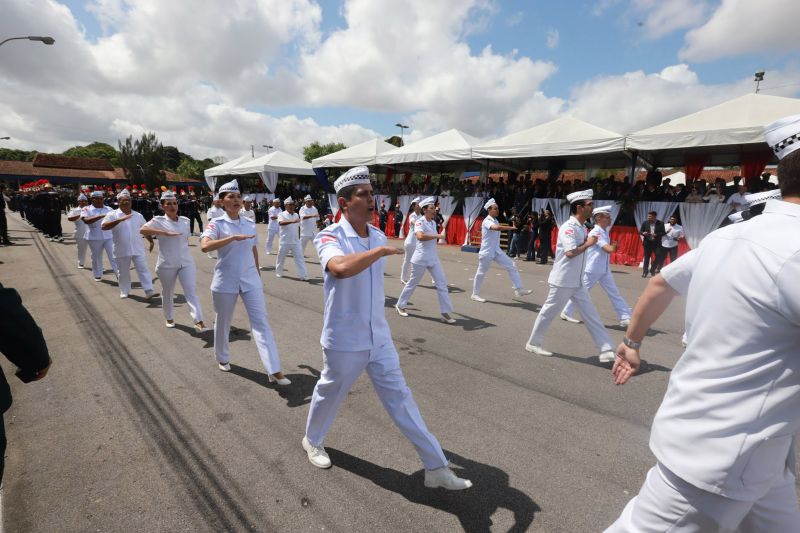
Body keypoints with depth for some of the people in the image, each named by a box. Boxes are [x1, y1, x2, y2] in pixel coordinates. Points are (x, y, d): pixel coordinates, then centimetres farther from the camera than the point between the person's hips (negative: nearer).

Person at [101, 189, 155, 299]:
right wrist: (120, 220, -27)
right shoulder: (112, 215, -3)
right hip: (122, 250, -1)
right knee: (123, 272, 11)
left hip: (138, 249, 1)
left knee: (143, 269, -4)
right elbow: (103, 226, -19)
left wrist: (151, 241, 19)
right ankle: (124, 291, 25)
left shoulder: (138, 215, 9)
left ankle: (149, 291, -5)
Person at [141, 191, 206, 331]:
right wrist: (165, 233, -34)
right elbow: (143, 230, -25)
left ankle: (199, 322, -14)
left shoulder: (185, 220, 6)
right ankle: (169, 318, 36)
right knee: (167, 293, 15)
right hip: (167, 264, -2)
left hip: (187, 262, 2)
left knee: (191, 291, -9)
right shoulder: (158, 221, -7)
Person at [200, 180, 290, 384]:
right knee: (223, 323, 15)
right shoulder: (216, 224, -8)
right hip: (225, 281, -2)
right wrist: (233, 237, -34)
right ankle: (223, 358, 42)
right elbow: (205, 246, -27)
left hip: (250, 279, 3)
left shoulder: (250, 224, 5)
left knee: (261, 322, -5)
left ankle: (274, 370, -6)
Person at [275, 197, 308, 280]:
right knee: (281, 257, 11)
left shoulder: (296, 215, 10)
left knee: (300, 257, -5)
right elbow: (281, 223, -30)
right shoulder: (282, 214, -7)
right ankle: (279, 272, 31)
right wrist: (292, 221, -45)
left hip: (295, 242, 3)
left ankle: (303, 275, -5)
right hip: (284, 241, -3)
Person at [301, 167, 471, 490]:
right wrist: (380, 251, -32)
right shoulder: (329, 237, -18)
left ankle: (436, 467, 19)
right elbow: (340, 268, -42)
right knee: (330, 394, 18)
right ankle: (312, 441, 50)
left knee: (400, 397, 10)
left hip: (379, 337, 5)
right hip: (344, 340, -5)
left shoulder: (378, 236, 2)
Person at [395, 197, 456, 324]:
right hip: (421, 258, -7)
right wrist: (437, 236, -29)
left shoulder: (433, 222, 9)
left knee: (442, 284, 0)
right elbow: (420, 236, -35)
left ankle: (445, 312, 4)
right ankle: (400, 305, 29)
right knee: (413, 283, 8)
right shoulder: (419, 222, -15)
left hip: (433, 258, 7)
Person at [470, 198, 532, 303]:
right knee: (481, 273, 4)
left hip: (497, 251, 8)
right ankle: (475, 294, 19)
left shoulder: (496, 221, 10)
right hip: (486, 252, -8)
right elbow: (497, 228, -38)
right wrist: (512, 228, -38)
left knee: (511, 266, 0)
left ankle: (518, 290, 2)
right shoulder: (487, 221, -17)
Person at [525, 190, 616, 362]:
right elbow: (570, 253, -28)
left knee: (591, 314, 8)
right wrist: (588, 244, -15)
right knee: (549, 312, 6)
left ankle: (606, 350, 13)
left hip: (577, 282, 9)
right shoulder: (568, 227, -18)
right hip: (563, 281, -8)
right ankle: (533, 343, 22)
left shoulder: (581, 227, 10)